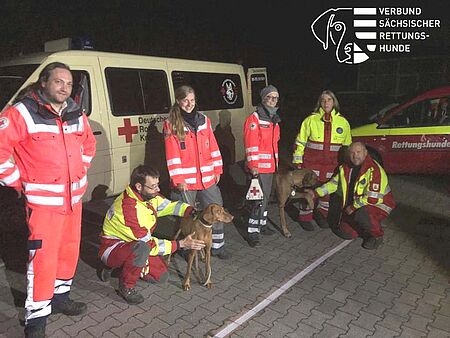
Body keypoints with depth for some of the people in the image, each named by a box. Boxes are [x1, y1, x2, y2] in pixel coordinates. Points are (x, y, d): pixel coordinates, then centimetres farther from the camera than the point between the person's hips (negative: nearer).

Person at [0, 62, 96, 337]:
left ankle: (60, 297, 38)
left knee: (69, 251, 17)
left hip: (73, 199, 7)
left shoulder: (77, 114, 8)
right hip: (43, 202, -7)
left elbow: (89, 144, 24)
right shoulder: (22, 114, -11)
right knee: (43, 258, -4)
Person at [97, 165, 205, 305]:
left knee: (162, 276, 3)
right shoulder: (128, 208, -33)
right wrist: (181, 244, -28)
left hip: (133, 245, 8)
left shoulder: (148, 195, -11)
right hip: (112, 249, -8)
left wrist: (192, 211, -18)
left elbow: (169, 205, 1)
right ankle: (126, 287, -13)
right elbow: (149, 244, -28)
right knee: (142, 248, -39)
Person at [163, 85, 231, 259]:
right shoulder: (171, 124, -5)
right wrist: (178, 179, -13)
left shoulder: (204, 120, 9)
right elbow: (172, 155, -10)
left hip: (207, 178, 5)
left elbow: (213, 146, 10)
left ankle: (217, 246, 28)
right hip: (185, 181, -4)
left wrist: (217, 170, 7)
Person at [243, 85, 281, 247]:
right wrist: (253, 165, -23)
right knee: (260, 198, -10)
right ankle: (252, 232, -2)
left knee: (266, 197, 18)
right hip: (259, 167, -9)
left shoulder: (274, 120, 17)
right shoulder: (254, 119, -11)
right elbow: (251, 144, -18)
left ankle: (262, 224, 33)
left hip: (270, 166, 9)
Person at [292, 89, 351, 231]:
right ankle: (305, 216, 16)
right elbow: (300, 141, 2)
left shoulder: (343, 122, 8)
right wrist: (297, 160, -2)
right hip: (312, 161, -2)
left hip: (332, 163, 3)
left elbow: (347, 146, 16)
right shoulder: (311, 120, 0)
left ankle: (321, 213, 32)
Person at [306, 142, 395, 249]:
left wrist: (353, 207, -21)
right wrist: (316, 193, -5)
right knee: (344, 232, 0)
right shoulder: (346, 168, 0)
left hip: (379, 204, -7)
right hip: (356, 207, 7)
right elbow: (334, 183, 7)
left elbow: (373, 198, -30)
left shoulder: (374, 170, -25)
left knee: (361, 215, -37)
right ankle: (368, 228, 24)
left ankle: (377, 235, -9)